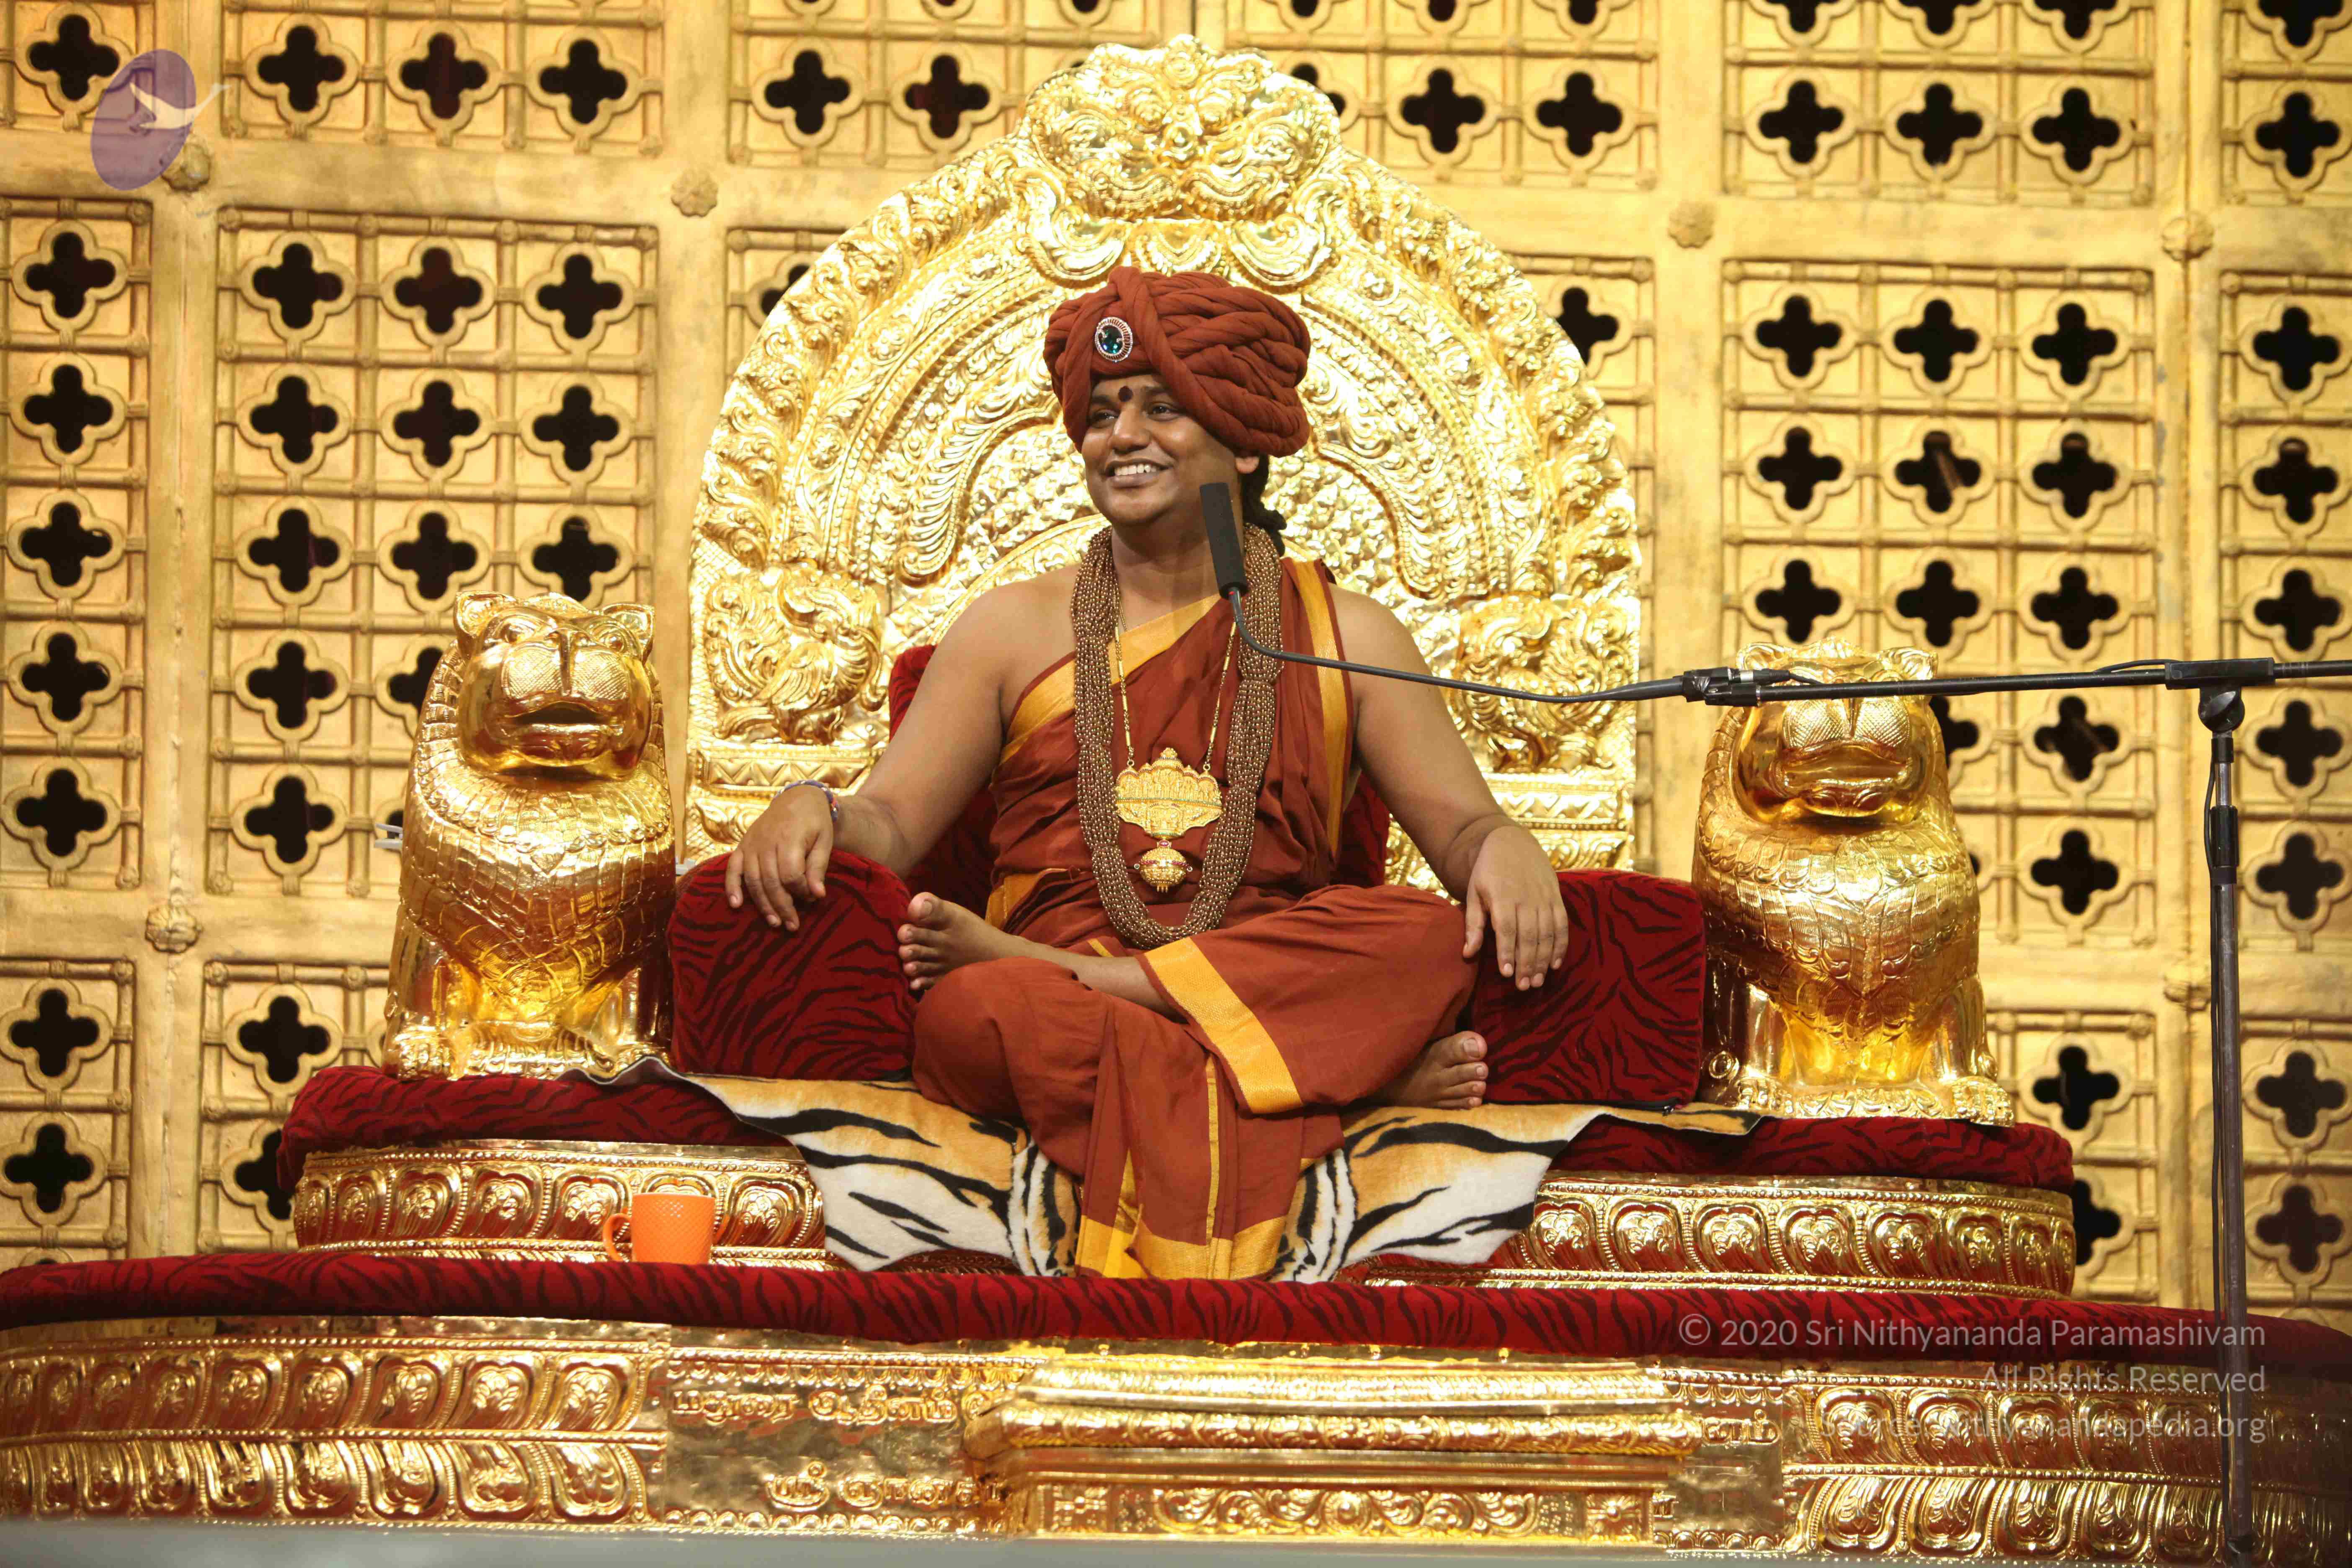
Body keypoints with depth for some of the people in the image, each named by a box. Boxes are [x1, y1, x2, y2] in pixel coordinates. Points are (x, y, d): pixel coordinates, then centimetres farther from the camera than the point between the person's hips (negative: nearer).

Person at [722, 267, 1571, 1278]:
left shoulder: (1344, 637, 17)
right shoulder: (1015, 629, 18)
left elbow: (1462, 824, 10)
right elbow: (890, 824, 10)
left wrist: (1506, 851, -15)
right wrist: (811, 811, -14)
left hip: (1275, 991, 1)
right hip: (1047, 1007, -1)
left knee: (1422, 936, -32)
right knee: (965, 1013, -37)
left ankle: (1018, 959, -28)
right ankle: (1363, 1079, -33)